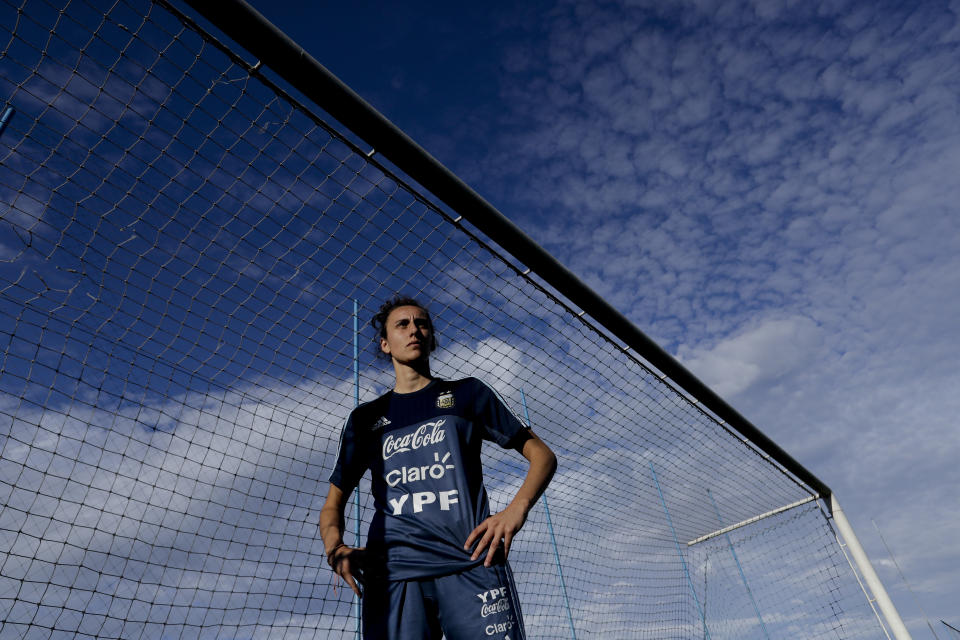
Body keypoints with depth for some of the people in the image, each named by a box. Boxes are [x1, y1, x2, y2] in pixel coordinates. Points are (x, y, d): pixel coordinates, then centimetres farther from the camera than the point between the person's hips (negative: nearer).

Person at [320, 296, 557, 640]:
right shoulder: (365, 418, 19)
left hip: (472, 561, -1)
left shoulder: (467, 393, 15)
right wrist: (335, 547, -2)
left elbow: (542, 455, 12)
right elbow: (333, 504, 21)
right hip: (391, 572, 1)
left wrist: (516, 509, -8)